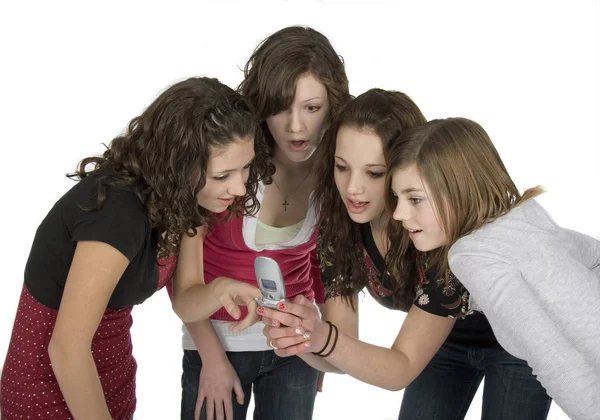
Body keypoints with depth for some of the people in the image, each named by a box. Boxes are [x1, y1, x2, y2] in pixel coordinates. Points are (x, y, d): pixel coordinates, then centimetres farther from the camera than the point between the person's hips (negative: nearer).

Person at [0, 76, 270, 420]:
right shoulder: (118, 212, -32)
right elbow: (67, 350, -27)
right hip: (53, 387, -7)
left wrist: (220, 291, -23)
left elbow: (184, 300, -2)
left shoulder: (183, 196, -7)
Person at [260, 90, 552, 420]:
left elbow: (404, 368, -35)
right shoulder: (339, 228, -23)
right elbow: (341, 354, -19)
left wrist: (323, 339, -53)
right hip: (445, 338, 4)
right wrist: (305, 339, -42)